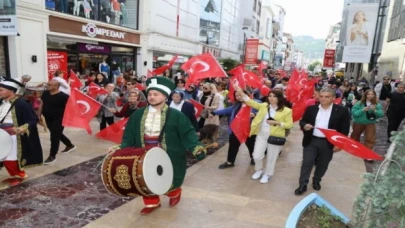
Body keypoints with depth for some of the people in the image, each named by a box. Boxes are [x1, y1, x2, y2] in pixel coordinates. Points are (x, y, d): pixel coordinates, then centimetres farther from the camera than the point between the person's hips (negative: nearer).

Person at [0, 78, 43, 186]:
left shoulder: (21, 104, -18)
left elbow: (33, 120, -18)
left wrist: (19, 130, -28)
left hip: (14, 137, -7)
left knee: (11, 159, -3)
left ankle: (19, 175, 20)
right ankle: (15, 175, 31)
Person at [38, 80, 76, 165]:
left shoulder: (63, 96, -20)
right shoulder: (45, 93, 1)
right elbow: (41, 105, 12)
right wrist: (38, 116, 12)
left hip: (58, 120, -8)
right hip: (48, 119, 8)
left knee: (54, 137, -2)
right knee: (57, 135, 22)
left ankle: (52, 156, 12)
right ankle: (70, 145, 42)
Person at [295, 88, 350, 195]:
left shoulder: (342, 111, -5)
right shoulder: (311, 108, 1)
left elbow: (345, 129, -4)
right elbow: (302, 121, 8)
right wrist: (304, 125, -16)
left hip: (328, 143, -1)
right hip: (311, 141, 1)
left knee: (323, 165, 14)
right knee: (307, 163, 1)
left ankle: (316, 181, 36)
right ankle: (303, 185, 11)